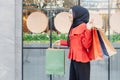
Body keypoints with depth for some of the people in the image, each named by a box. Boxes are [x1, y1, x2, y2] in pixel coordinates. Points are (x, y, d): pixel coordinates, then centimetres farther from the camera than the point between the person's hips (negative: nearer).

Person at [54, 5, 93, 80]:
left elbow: (86, 45, -22)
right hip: (74, 59, 9)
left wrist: (88, 30, -30)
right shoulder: (74, 27, 11)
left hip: (81, 60, -9)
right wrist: (62, 42, 25)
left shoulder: (84, 26, -14)